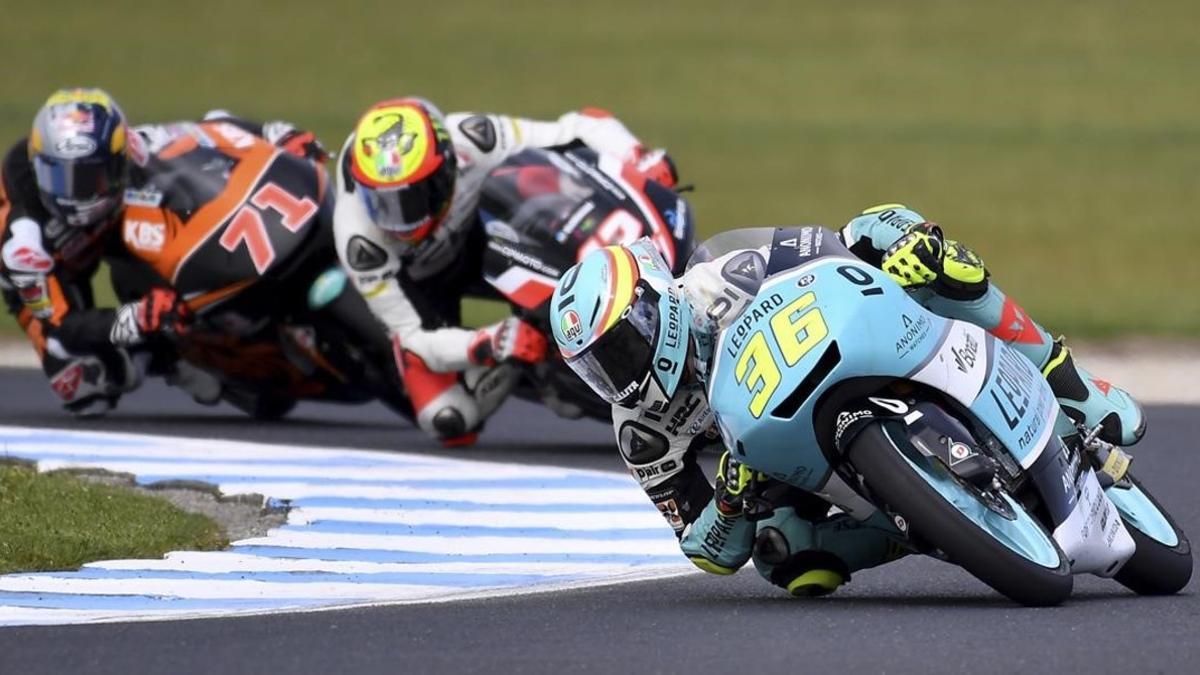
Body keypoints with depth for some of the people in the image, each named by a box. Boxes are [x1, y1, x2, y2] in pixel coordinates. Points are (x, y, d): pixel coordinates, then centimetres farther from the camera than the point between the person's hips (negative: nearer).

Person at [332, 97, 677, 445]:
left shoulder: (470, 143, -37)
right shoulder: (359, 235, -37)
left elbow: (582, 129, -26)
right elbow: (415, 338, -31)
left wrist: (641, 162, -44)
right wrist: (489, 345, -48)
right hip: (417, 281, -2)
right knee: (451, 422, -21)